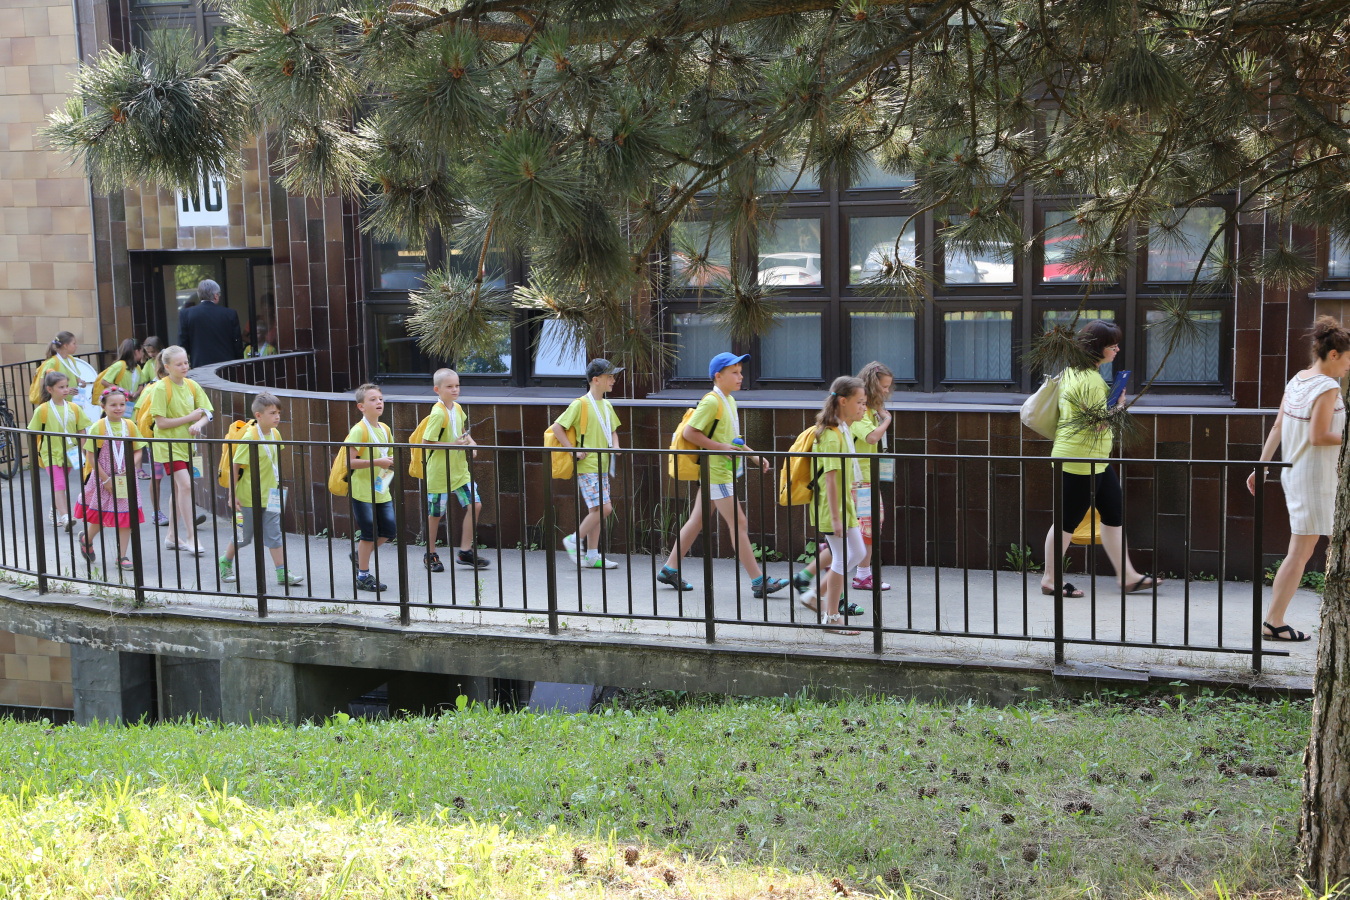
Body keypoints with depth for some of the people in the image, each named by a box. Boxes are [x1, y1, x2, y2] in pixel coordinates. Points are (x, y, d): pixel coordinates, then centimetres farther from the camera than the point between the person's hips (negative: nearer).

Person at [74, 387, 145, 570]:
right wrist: (105, 479, -12)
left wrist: (131, 466, -13)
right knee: (100, 517, 7)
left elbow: (138, 451, 7)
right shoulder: (98, 427, -9)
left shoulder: (130, 426, 2)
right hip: (104, 480, -3)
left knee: (126, 517, 2)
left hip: (126, 480, 3)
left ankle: (122, 556, 11)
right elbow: (92, 456, -8)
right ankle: (86, 539, 38)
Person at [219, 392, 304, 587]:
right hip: (249, 496, -5)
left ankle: (282, 573, 3)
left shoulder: (275, 434, 1)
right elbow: (236, 467, -17)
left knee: (273, 534, 3)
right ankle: (225, 563, 31)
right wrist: (233, 495, -16)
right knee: (244, 535, 9)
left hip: (270, 495, 5)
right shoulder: (249, 438, -19)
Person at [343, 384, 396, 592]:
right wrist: (377, 462, -24)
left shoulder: (385, 429, 8)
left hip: (382, 490, 7)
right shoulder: (359, 430, -15)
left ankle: (359, 555, 29)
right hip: (362, 491, -7)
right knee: (369, 533, -2)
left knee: (388, 531, 6)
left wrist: (391, 463, 1)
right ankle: (363, 576, 11)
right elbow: (350, 462, -22)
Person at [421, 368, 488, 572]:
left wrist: (470, 441, 4)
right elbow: (426, 443, -20)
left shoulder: (458, 409, 6)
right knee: (435, 513, 5)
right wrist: (453, 445, -23)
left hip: (460, 469, 7)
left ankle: (465, 552, 9)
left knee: (475, 504, -1)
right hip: (439, 470, -7)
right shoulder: (438, 413, -18)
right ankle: (430, 554, 23)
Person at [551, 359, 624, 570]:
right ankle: (574, 540, 1)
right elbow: (557, 427, -11)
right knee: (604, 507, -14)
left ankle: (592, 555, 14)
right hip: (587, 467, -8)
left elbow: (612, 431, 26)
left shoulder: (607, 405, 13)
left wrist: (615, 447, 7)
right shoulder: (580, 404, -11)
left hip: (602, 466, 8)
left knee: (597, 510, 9)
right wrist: (573, 450, -14)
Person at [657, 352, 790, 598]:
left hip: (724, 471, 10)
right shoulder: (711, 401, -15)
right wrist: (721, 447, -22)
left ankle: (669, 569, 20)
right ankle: (759, 582, -8)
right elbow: (689, 433, -19)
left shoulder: (729, 401, 15)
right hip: (716, 472, -10)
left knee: (697, 521, 13)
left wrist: (753, 456, 16)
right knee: (738, 523, -9)